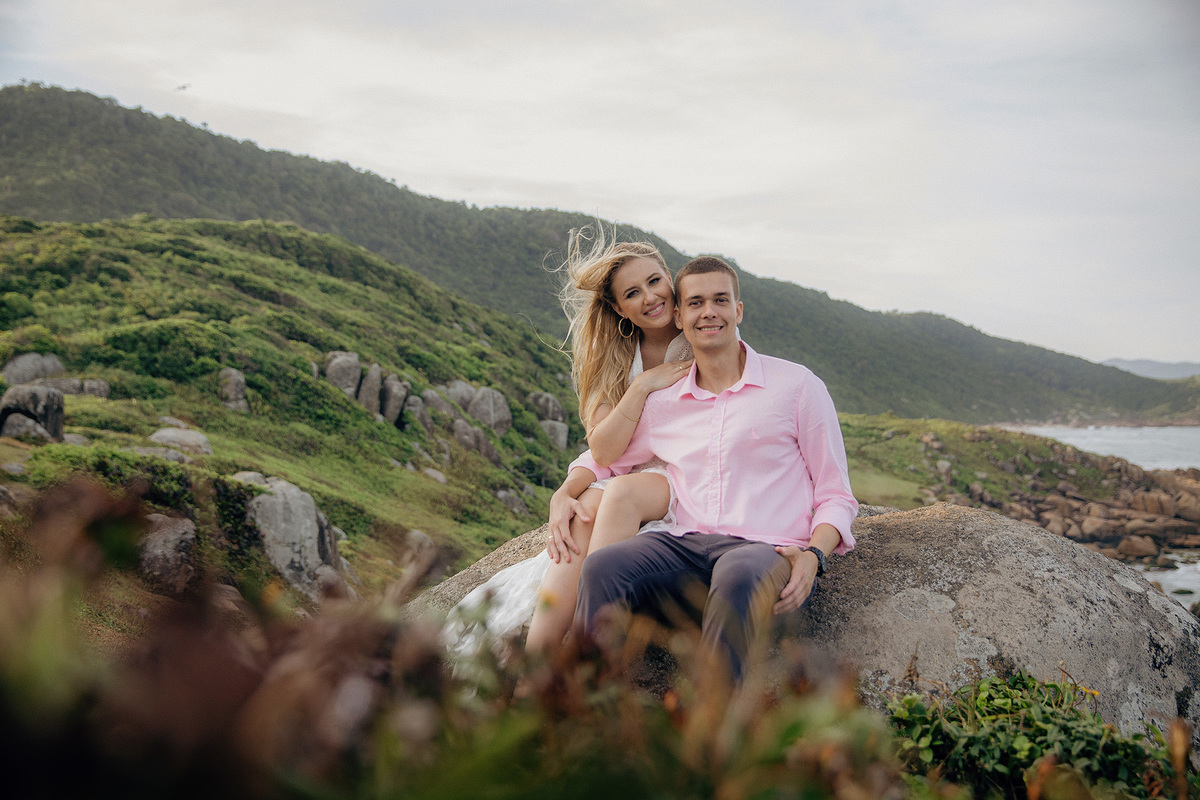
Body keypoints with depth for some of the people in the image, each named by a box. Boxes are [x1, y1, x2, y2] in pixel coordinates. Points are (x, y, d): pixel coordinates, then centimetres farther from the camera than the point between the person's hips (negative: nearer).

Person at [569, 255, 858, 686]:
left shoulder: (797, 386, 8)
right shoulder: (661, 404, 18)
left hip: (765, 549, -3)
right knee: (602, 567, -28)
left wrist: (813, 555, -12)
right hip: (685, 545, 3)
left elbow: (836, 497, 9)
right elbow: (600, 459, 32)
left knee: (737, 581, -40)